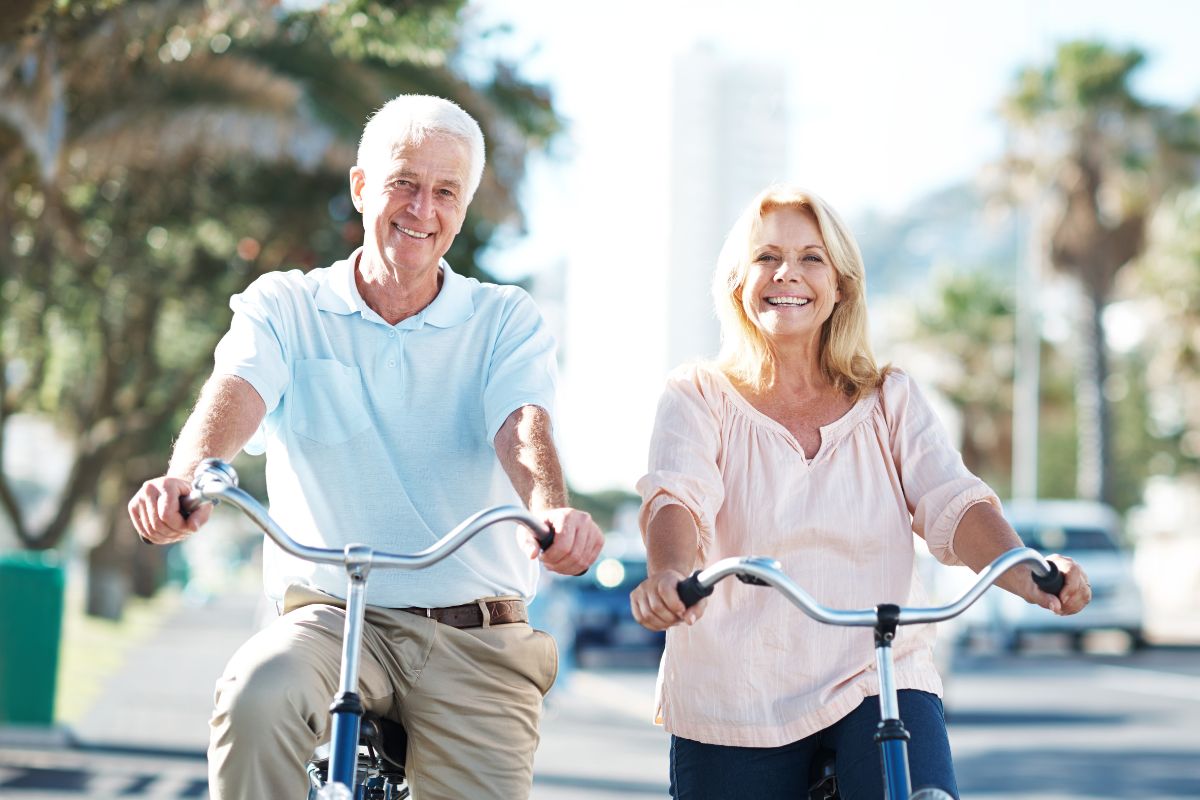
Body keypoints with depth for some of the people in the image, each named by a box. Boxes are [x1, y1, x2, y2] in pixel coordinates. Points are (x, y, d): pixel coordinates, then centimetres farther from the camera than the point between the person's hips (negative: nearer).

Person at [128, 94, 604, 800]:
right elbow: (236, 392, -13)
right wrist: (188, 475, -36)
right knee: (258, 694, -32)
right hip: (333, 616, -1)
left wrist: (552, 509, -35)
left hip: (476, 641, 1)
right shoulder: (284, 306, 7)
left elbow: (522, 429, -11)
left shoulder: (507, 320, 8)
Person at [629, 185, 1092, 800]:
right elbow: (677, 499, -14)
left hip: (879, 680, 0)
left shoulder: (890, 399, 10)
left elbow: (951, 503, -5)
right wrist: (669, 574, -37)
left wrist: (1027, 573, -26)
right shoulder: (698, 396, 4)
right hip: (734, 699, 0)